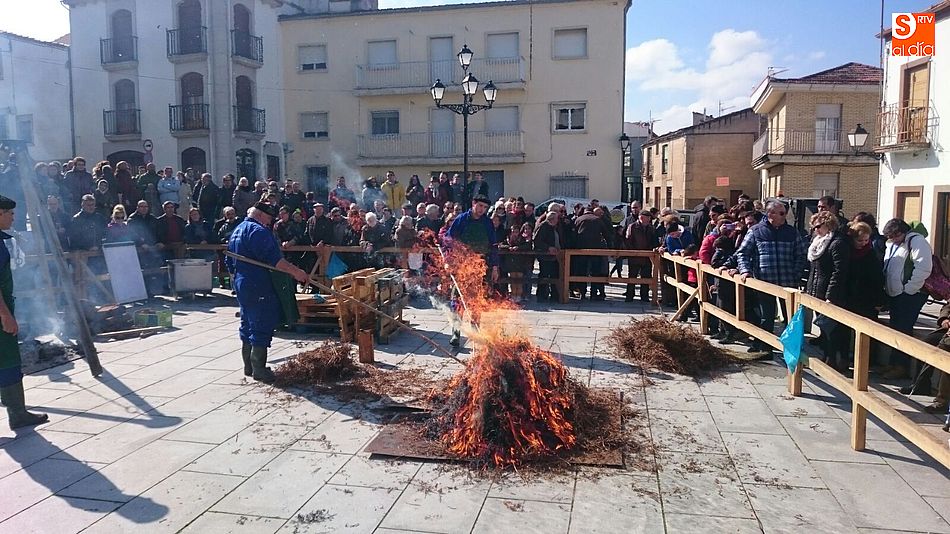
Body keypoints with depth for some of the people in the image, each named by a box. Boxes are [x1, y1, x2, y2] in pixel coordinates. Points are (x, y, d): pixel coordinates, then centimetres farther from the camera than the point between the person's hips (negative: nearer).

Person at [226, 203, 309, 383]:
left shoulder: (237, 231, 19)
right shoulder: (258, 231, -14)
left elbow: (230, 263, 25)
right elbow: (272, 258, -25)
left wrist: (236, 280, 33)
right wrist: (295, 272, -27)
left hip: (242, 285, 11)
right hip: (260, 289, -11)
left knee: (248, 326, 16)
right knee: (262, 327, -6)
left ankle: (249, 366, 24)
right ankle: (259, 370, -3)